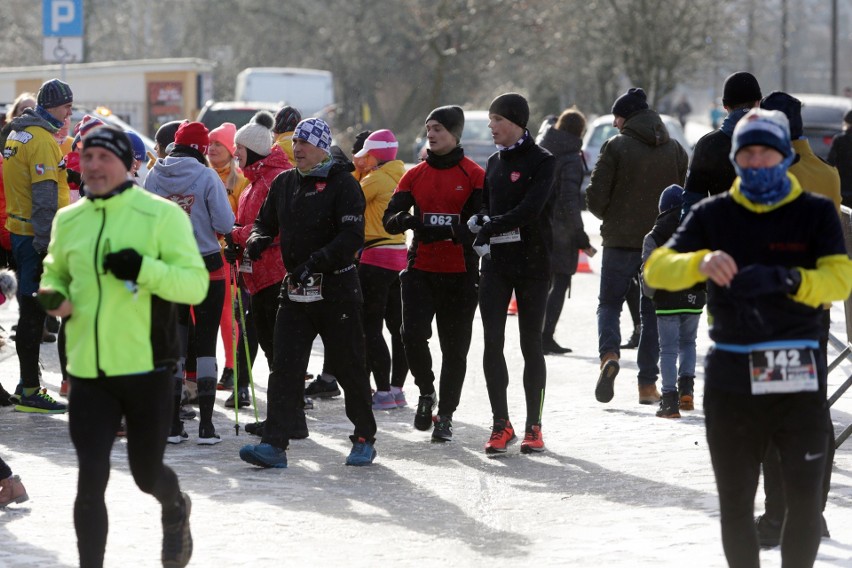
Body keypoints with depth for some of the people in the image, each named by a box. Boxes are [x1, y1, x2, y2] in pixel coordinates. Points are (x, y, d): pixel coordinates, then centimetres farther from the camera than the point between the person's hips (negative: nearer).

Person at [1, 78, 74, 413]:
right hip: (37, 236, -10)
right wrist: (46, 243, -22)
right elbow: (45, 196, -21)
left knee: (31, 309, 16)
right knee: (33, 312, -6)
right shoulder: (42, 139, -16)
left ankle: (28, 383, 24)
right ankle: (30, 392, -3)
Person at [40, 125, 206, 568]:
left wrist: (143, 268, -25)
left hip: (147, 368, -2)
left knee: (145, 474, 13)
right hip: (88, 372, 3)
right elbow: (55, 272, 23)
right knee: (90, 481, -6)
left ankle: (175, 511, 49)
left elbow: (196, 283, -10)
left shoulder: (161, 215, -7)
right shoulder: (68, 220, 7)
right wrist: (52, 296, -1)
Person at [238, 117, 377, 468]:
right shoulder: (284, 183, 12)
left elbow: (352, 237, -17)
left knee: (348, 366, 4)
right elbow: (266, 222, 21)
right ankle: (274, 445, -9)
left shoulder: (342, 183, -9)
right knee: (284, 366, -4)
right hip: (295, 291, 5)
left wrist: (315, 261, -27)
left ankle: (365, 439, 20)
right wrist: (257, 240, -3)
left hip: (336, 290, -5)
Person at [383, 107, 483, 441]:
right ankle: (426, 392, 11)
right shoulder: (415, 175, 10)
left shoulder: (474, 175, -3)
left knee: (455, 347, 3)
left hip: (460, 274, -2)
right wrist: (404, 220, -18)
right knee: (412, 333, -15)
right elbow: (389, 219, 5)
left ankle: (445, 414, 16)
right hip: (421, 269, 3)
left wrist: (451, 231, -27)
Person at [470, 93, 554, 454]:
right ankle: (501, 425, 4)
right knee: (492, 341, -2)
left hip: (532, 262, -5)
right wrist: (483, 221, -4)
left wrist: (488, 228, -15)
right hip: (496, 262, 5)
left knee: (531, 343, 1)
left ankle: (534, 426, 8)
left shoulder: (541, 161, -6)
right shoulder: (495, 163, 14)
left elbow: (530, 210, -18)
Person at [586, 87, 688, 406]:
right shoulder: (674, 149, 5)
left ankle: (609, 355, -17)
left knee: (609, 303, 10)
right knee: (653, 312, 11)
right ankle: (648, 383, 9)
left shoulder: (616, 146, -8)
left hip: (621, 240, -3)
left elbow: (596, 198, -8)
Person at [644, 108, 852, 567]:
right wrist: (700, 263, -27)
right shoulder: (713, 215, 5)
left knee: (805, 500, 1)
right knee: (735, 504, 8)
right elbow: (656, 269, -5)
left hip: (798, 376, -1)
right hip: (730, 378, 1)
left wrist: (788, 280, -32)